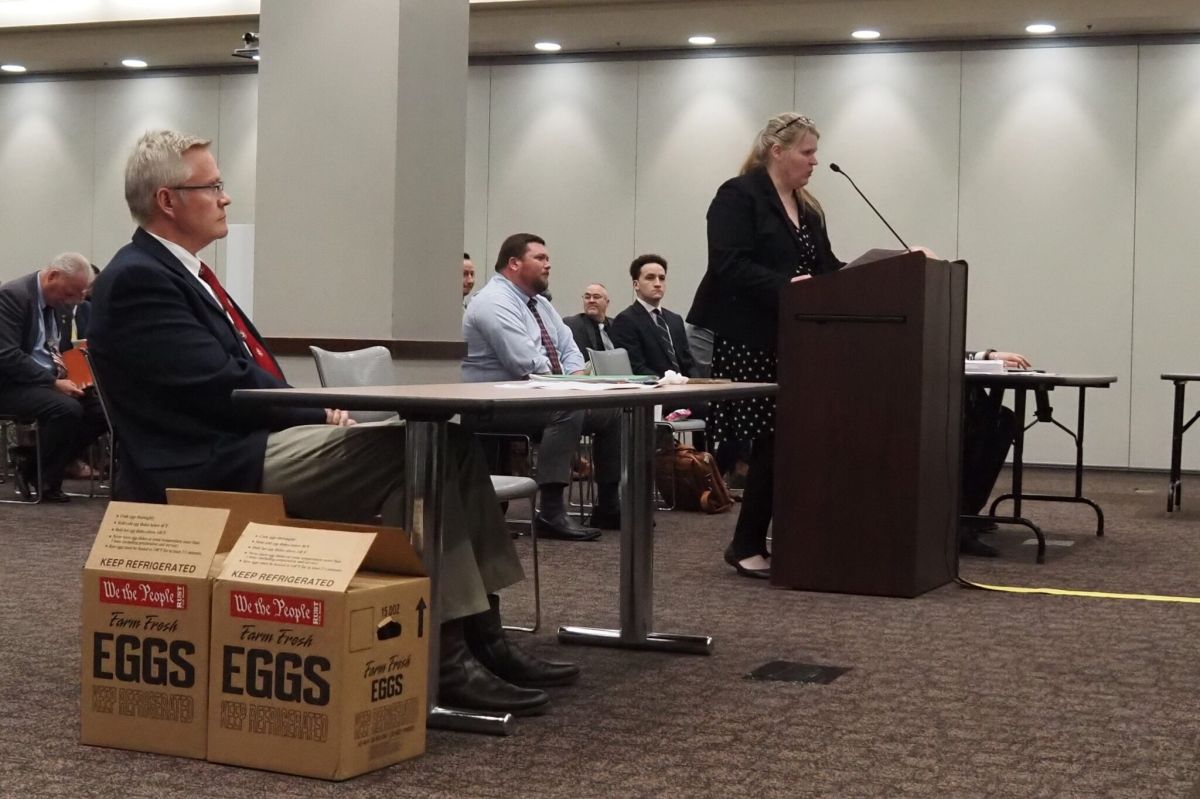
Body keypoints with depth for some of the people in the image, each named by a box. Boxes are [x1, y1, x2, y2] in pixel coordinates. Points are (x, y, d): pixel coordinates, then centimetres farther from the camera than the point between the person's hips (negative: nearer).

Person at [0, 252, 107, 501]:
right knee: (67, 409, -32)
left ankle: (33, 462, 1)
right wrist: (54, 383, -24)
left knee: (100, 410, -10)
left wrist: (55, 358, 1)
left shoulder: (54, 299, 11)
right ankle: (46, 483, -12)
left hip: (46, 380, 9)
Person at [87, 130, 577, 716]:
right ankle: (445, 653, -23)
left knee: (446, 440, -3)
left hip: (248, 444, 10)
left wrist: (316, 412, 2)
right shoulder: (137, 280, -10)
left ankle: (479, 632, -7)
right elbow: (222, 386, -17)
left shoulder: (179, 271, 21)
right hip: (212, 471, -10)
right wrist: (320, 413, -8)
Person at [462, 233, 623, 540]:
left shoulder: (539, 303, 16)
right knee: (568, 410, -34)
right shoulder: (494, 303, -16)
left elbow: (568, 347, 14)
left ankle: (607, 506, 9)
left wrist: (577, 379, -7)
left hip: (538, 396, 10)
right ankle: (551, 512, -37)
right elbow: (527, 364, -25)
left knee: (612, 410, 4)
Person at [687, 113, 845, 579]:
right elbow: (730, 266, -17)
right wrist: (784, 287, -28)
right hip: (750, 340, -8)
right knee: (773, 440, -8)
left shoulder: (807, 208, 19)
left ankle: (753, 542, 8)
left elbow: (826, 268, 17)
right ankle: (746, 546, 4)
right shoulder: (738, 196, -6)